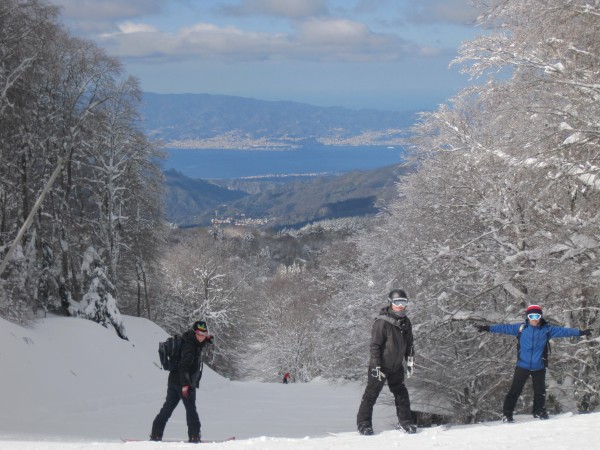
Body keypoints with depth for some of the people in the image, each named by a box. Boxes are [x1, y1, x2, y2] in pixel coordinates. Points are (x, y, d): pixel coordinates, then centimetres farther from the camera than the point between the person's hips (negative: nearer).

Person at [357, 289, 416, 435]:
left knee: (401, 394, 10)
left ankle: (405, 422, 19)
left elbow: (409, 344, 15)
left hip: (396, 367, 7)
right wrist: (376, 366, -19)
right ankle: (363, 424, 8)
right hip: (380, 366, -6)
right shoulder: (382, 322, -19)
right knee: (371, 394, 0)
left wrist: (410, 362, 12)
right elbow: (375, 345, -18)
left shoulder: (406, 322, 3)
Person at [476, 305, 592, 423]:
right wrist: (488, 328, -5)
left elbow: (563, 331, -1)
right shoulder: (520, 328, -4)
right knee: (515, 390, -2)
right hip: (522, 366, -2)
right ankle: (507, 413, 6)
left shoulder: (547, 330, -1)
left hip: (539, 367, 2)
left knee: (540, 391, 13)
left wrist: (580, 332, -4)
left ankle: (538, 411, 33)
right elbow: (505, 328, -2)